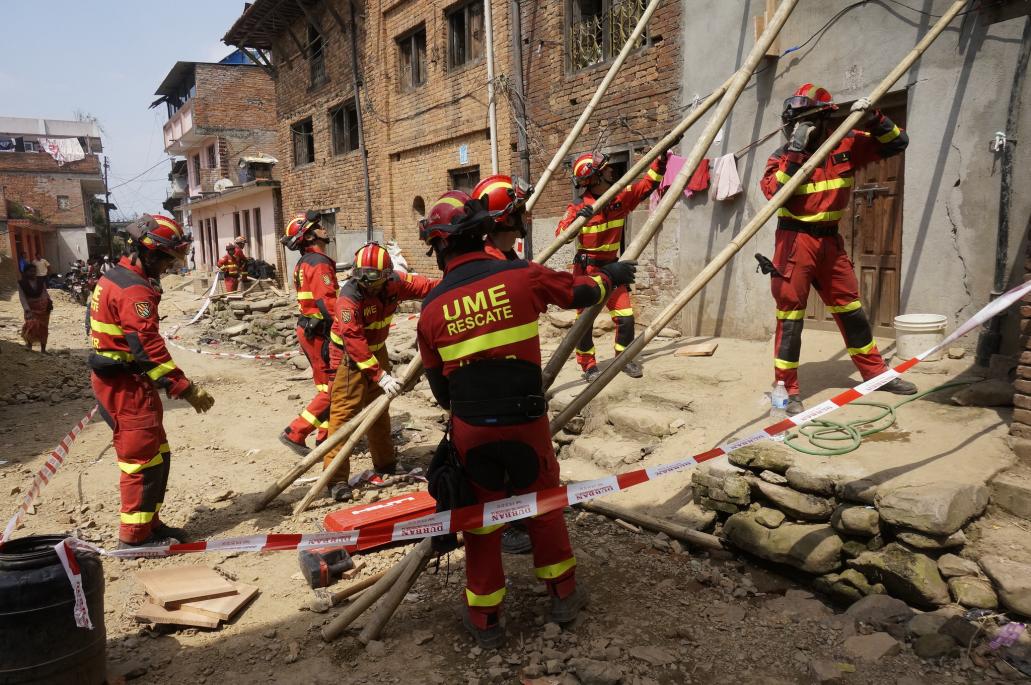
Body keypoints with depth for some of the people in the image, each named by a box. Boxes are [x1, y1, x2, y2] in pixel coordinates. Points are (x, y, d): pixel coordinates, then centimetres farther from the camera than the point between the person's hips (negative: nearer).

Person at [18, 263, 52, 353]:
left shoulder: (41, 280, 2)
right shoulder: (22, 283, -7)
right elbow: (22, 297, -13)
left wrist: (49, 302, 1)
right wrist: (27, 309, -25)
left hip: (43, 307, 3)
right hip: (31, 308, -3)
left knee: (43, 327, 4)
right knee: (32, 324, -21)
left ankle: (43, 349, 15)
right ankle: (29, 342, 9)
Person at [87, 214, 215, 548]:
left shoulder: (114, 278, 13)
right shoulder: (134, 290, -20)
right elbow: (149, 347, -26)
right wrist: (186, 389, -25)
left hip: (116, 379, 10)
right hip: (127, 385, -10)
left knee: (157, 454, 15)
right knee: (143, 458, -2)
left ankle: (149, 522, 24)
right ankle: (135, 536, 7)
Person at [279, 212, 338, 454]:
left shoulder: (303, 264, 16)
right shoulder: (320, 263, -15)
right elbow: (327, 301, -25)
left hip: (308, 328, 10)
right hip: (319, 333, -10)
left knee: (326, 386, 16)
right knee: (331, 389, -5)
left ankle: (325, 437, 21)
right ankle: (294, 433, -3)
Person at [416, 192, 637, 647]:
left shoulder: (432, 307, -2)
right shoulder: (521, 276, -8)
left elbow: (437, 384, 7)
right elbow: (580, 291, 9)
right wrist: (611, 276, 30)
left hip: (470, 428, 1)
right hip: (525, 421, 0)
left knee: (481, 513, 16)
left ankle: (483, 617, 28)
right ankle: (563, 593, 36)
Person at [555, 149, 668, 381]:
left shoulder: (620, 199, -1)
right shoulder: (578, 208, -16)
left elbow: (647, 185, 5)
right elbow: (561, 235, -26)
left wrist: (661, 158, -3)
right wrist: (579, 218, -42)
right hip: (586, 271, -4)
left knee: (625, 316, 3)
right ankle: (588, 365, 15)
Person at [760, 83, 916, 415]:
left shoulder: (846, 146, 3)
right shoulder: (783, 156, -6)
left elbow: (897, 142, 7)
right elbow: (774, 192, -22)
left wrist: (872, 118, -9)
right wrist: (795, 152, -24)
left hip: (829, 240, 4)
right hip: (794, 239, -4)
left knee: (850, 308, 17)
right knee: (790, 314, -4)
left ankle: (875, 372, 33)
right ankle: (787, 389, 3)